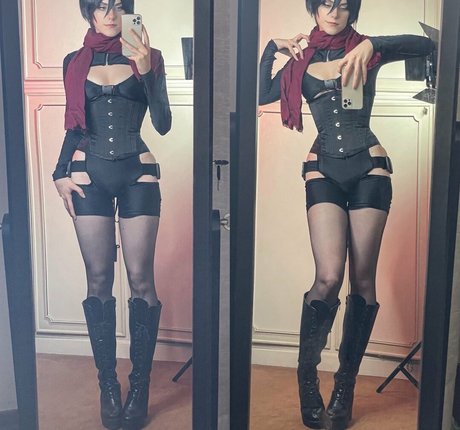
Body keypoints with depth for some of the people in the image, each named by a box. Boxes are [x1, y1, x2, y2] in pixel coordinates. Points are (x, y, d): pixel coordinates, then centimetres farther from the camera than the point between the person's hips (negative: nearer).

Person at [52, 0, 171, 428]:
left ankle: (140, 386, 6)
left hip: (137, 174, -1)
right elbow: (74, 126, 17)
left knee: (140, 278, -6)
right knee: (99, 279, 0)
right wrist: (61, 173, 5)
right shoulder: (75, 62, 12)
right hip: (89, 173, 2)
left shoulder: (148, 56, 5)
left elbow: (163, 124, -4)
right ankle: (108, 385, 11)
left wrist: (146, 70, -15)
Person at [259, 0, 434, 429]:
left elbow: (425, 45, -4)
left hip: (368, 169, 0)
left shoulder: (366, 50, 9)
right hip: (323, 171, 0)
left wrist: (373, 45, -16)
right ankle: (307, 374, 8)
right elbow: (262, 95, 5)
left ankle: (345, 385, 15)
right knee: (329, 277, -15)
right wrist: (272, 48, 5)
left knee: (362, 280, 0)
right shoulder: (301, 61, 14)